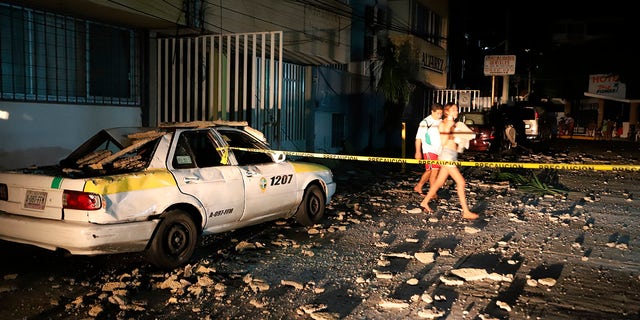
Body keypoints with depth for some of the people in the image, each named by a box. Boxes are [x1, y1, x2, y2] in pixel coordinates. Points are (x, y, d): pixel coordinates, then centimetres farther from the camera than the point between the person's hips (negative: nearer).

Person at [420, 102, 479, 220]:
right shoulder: (443, 123, -9)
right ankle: (466, 212, -9)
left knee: (439, 182, 14)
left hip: (453, 155, 9)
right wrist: (448, 127, -23)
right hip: (447, 154, -9)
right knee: (461, 182, -11)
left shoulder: (452, 124, 16)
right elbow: (443, 142, -19)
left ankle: (425, 202, 26)